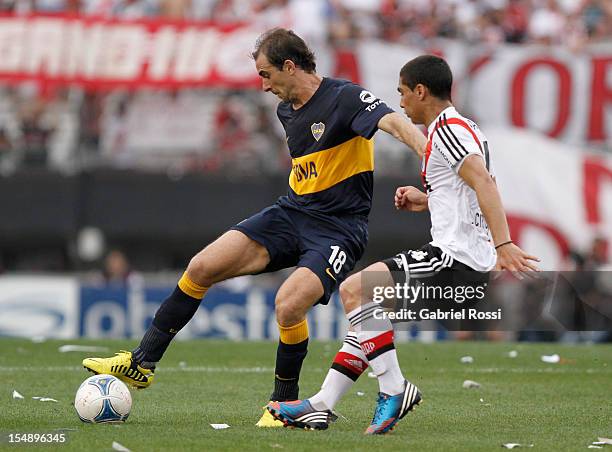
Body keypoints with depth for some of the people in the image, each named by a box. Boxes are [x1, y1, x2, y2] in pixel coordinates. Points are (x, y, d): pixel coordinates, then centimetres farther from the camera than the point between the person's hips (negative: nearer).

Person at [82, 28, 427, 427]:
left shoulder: (345, 98, -16)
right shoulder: (287, 110, 10)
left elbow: (395, 123, -34)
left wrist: (430, 153, -51)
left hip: (340, 229, -8)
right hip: (292, 212, 8)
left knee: (289, 304, -28)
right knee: (201, 268, -2)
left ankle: (286, 402, -2)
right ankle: (141, 363, 8)